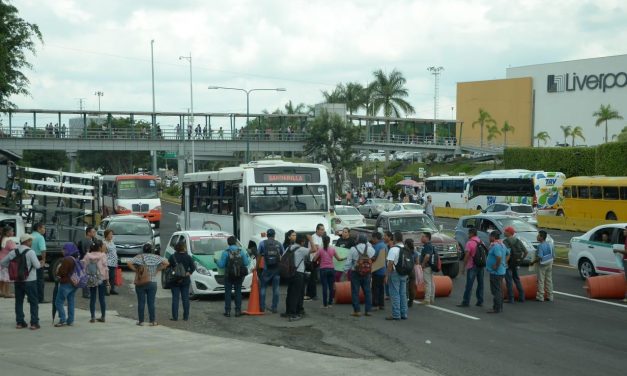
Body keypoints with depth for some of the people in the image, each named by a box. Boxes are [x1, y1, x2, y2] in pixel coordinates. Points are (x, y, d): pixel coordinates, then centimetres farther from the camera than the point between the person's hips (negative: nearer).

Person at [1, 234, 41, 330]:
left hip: (18, 281, 5)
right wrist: (40, 264, 4)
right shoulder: (30, 252, -14)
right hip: (30, 281, -5)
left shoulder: (14, 252, 4)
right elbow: (37, 265, -18)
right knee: (34, 302, 3)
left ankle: (20, 322, 15)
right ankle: (34, 323, 1)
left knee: (19, 301, 14)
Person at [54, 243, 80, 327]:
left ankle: (63, 320, -7)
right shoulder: (76, 259, 10)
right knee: (71, 302, 13)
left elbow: (62, 272, -20)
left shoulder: (67, 259, -18)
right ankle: (70, 320, 14)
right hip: (74, 283, 9)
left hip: (66, 284, -9)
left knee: (58, 302, -2)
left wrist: (58, 273, 2)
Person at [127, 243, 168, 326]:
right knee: (151, 303, 4)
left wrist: (135, 270, -2)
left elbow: (129, 263, -13)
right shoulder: (156, 257, 1)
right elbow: (166, 263, -6)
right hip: (152, 283, 1)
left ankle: (141, 321, 8)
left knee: (141, 303, 5)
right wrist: (158, 269, 1)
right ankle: (152, 321, 5)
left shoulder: (139, 257, -1)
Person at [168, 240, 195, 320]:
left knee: (175, 298, 3)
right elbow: (193, 268, -5)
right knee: (185, 299, 7)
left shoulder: (172, 257, -5)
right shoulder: (188, 257, -3)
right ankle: (186, 317, 9)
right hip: (185, 281, 1)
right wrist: (188, 273, 1)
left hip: (174, 281, -1)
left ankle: (175, 316, 1)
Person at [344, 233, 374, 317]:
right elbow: (373, 254, 20)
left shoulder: (353, 249, -11)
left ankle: (357, 311, 0)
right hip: (367, 273, 3)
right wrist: (368, 243, 22)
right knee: (367, 292, 10)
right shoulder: (369, 248, -4)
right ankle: (368, 310, 11)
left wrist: (346, 270, 1)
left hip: (355, 273, -3)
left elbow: (348, 261, -9)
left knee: (355, 292, 3)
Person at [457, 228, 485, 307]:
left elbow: (467, 255, -16)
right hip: (481, 265, 7)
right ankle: (480, 301, 12)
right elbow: (485, 253, 14)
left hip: (472, 266, -7)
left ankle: (466, 302, -2)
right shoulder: (481, 242, 10)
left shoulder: (470, 243, -11)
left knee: (469, 285, -4)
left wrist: (464, 267, -12)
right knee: (480, 284, 10)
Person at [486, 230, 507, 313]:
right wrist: (504, 263, 18)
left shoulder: (495, 246, -19)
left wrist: (496, 266, -21)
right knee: (499, 290, 16)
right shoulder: (502, 244, 14)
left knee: (495, 291, -6)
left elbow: (499, 257, -32)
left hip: (495, 272, -10)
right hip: (501, 271, 10)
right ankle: (500, 307, 23)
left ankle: (496, 308, -5)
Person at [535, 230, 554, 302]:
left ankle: (540, 296, 3)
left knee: (541, 281, 1)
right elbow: (553, 255, 9)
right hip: (549, 264, 7)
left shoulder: (540, 246, -19)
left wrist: (534, 261, -12)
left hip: (542, 265, -7)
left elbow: (540, 257, -26)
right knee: (549, 280, 12)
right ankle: (550, 296, 17)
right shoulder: (549, 245, 4)